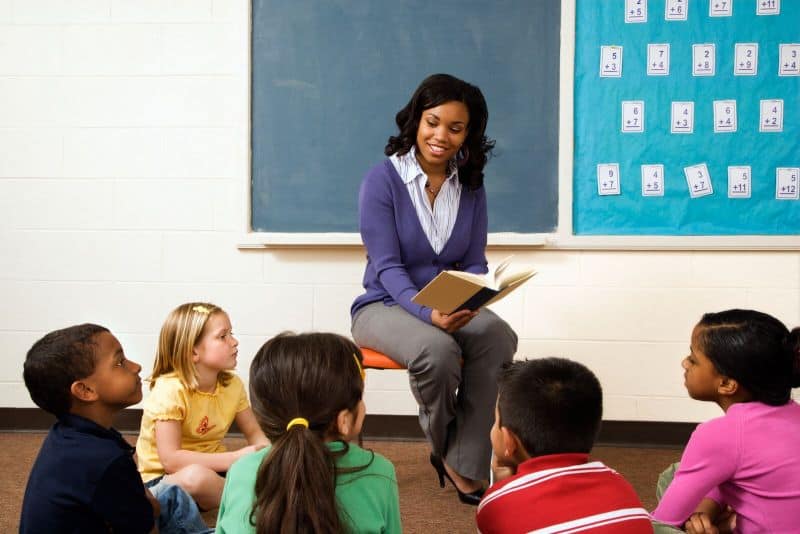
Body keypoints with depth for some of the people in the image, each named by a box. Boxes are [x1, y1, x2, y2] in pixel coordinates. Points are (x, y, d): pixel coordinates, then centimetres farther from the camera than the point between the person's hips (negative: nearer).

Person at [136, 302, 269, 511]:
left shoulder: (233, 384, -3)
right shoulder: (170, 390, -22)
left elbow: (255, 434, 6)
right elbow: (171, 460, -28)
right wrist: (236, 458, -30)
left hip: (212, 468, 5)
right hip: (161, 479, -5)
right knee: (196, 476, -37)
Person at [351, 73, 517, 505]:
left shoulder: (471, 186, 5)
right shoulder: (382, 179, -9)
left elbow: (474, 263, 4)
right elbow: (387, 268, -16)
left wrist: (467, 303, -20)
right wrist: (429, 313, -33)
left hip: (451, 307, 4)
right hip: (385, 306, -4)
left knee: (498, 336, -31)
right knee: (437, 350, -37)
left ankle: (465, 464, -19)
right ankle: (444, 446, -3)